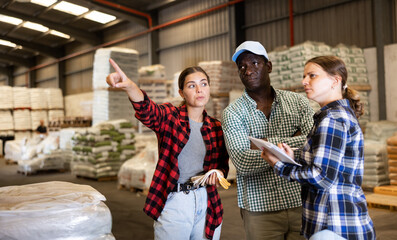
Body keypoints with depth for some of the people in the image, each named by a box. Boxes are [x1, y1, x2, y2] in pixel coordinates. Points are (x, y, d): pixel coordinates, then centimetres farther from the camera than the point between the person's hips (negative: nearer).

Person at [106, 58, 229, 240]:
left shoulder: (216, 128, 8)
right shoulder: (170, 117, -4)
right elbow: (148, 111, -27)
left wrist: (219, 172, -7)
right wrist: (129, 86, -47)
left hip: (207, 204, 4)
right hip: (172, 203, -3)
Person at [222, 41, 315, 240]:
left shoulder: (297, 101, 5)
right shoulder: (232, 113, -1)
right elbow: (242, 163, -14)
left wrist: (269, 143, -13)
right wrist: (291, 146, -14)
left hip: (302, 202, 2)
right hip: (260, 210, -1)